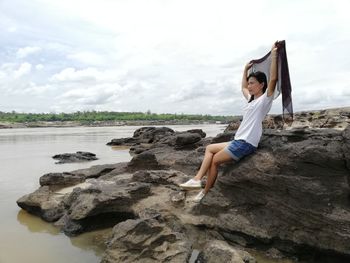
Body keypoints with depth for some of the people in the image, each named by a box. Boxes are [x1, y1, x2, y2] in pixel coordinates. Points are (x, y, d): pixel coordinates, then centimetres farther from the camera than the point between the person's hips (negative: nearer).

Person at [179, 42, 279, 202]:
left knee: (215, 160, -7)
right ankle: (197, 179, 2)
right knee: (210, 148, 8)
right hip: (238, 140, 9)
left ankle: (205, 192, 6)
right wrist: (246, 69, 32)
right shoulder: (252, 99, 16)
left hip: (246, 143, -9)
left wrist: (274, 55, -19)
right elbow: (243, 87, 34)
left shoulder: (265, 99, -8)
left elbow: (273, 78, -22)